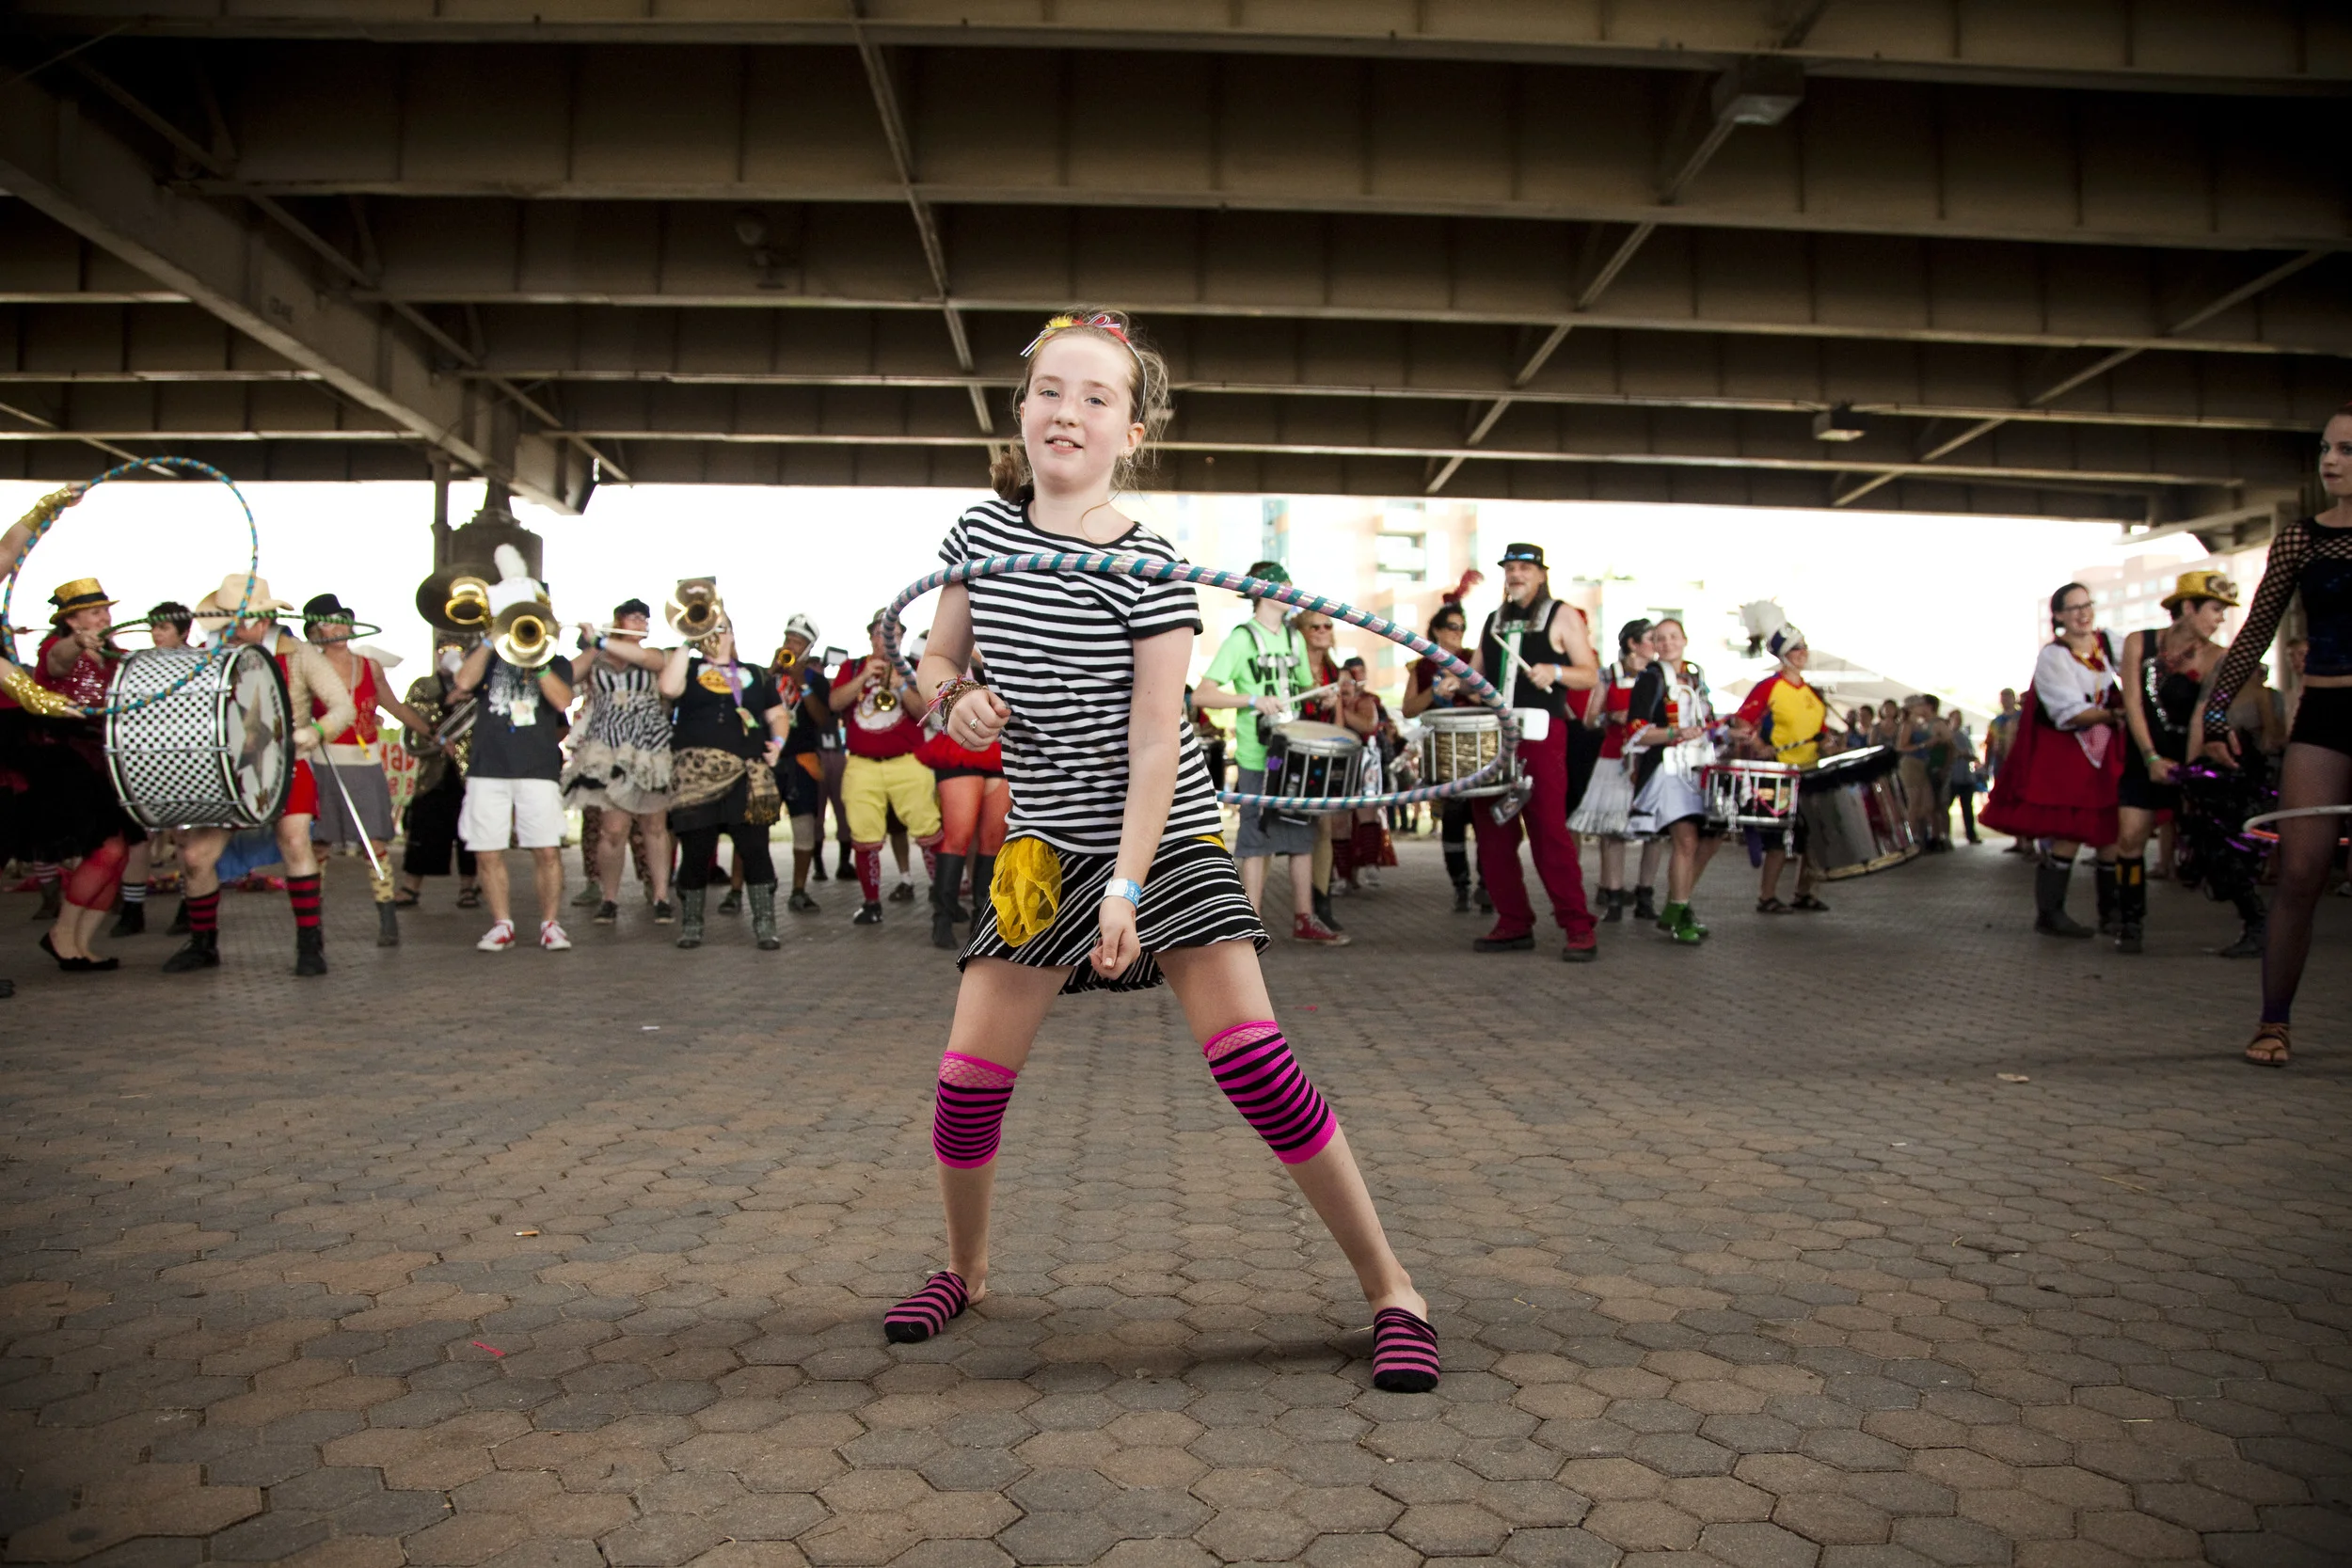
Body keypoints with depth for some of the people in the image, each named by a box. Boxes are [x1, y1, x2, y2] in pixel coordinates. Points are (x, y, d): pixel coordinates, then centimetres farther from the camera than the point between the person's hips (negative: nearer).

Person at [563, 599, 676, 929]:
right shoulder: (594, 658, 11)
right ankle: (609, 899, 6)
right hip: (608, 752, -1)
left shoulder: (655, 656, 10)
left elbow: (646, 658, -14)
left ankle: (661, 897, 10)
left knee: (655, 826, 4)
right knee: (613, 829, -7)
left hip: (649, 752, 1)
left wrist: (600, 641, -19)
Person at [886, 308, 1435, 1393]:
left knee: (1251, 1059, -14)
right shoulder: (982, 532, 3)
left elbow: (1155, 744, -15)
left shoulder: (1147, 570, -12)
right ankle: (964, 1270, 31)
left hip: (1163, 838, -4)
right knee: (969, 1076, 3)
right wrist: (954, 698, -10)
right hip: (1044, 846, 5)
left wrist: (1126, 888, -22)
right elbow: (937, 661, 14)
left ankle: (1391, 1293, 0)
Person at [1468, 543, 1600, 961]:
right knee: (1493, 831, 2)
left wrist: (1554, 671, -18)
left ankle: (1578, 927, -8)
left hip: (1540, 735, -6)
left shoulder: (1562, 616, 6)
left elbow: (1591, 675, 1)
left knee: (1548, 829, -12)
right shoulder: (1494, 621, 21)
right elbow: (1477, 673, 26)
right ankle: (1514, 924, 10)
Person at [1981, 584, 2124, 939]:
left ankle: (2111, 912, 15)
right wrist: (2113, 715, -35)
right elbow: (2071, 713, -20)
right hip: (2063, 755, -6)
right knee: (2069, 835, -10)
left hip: (2106, 752, 6)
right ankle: (2048, 913, 0)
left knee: (2113, 830, 4)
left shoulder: (2108, 643, 6)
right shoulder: (2052, 657, -13)